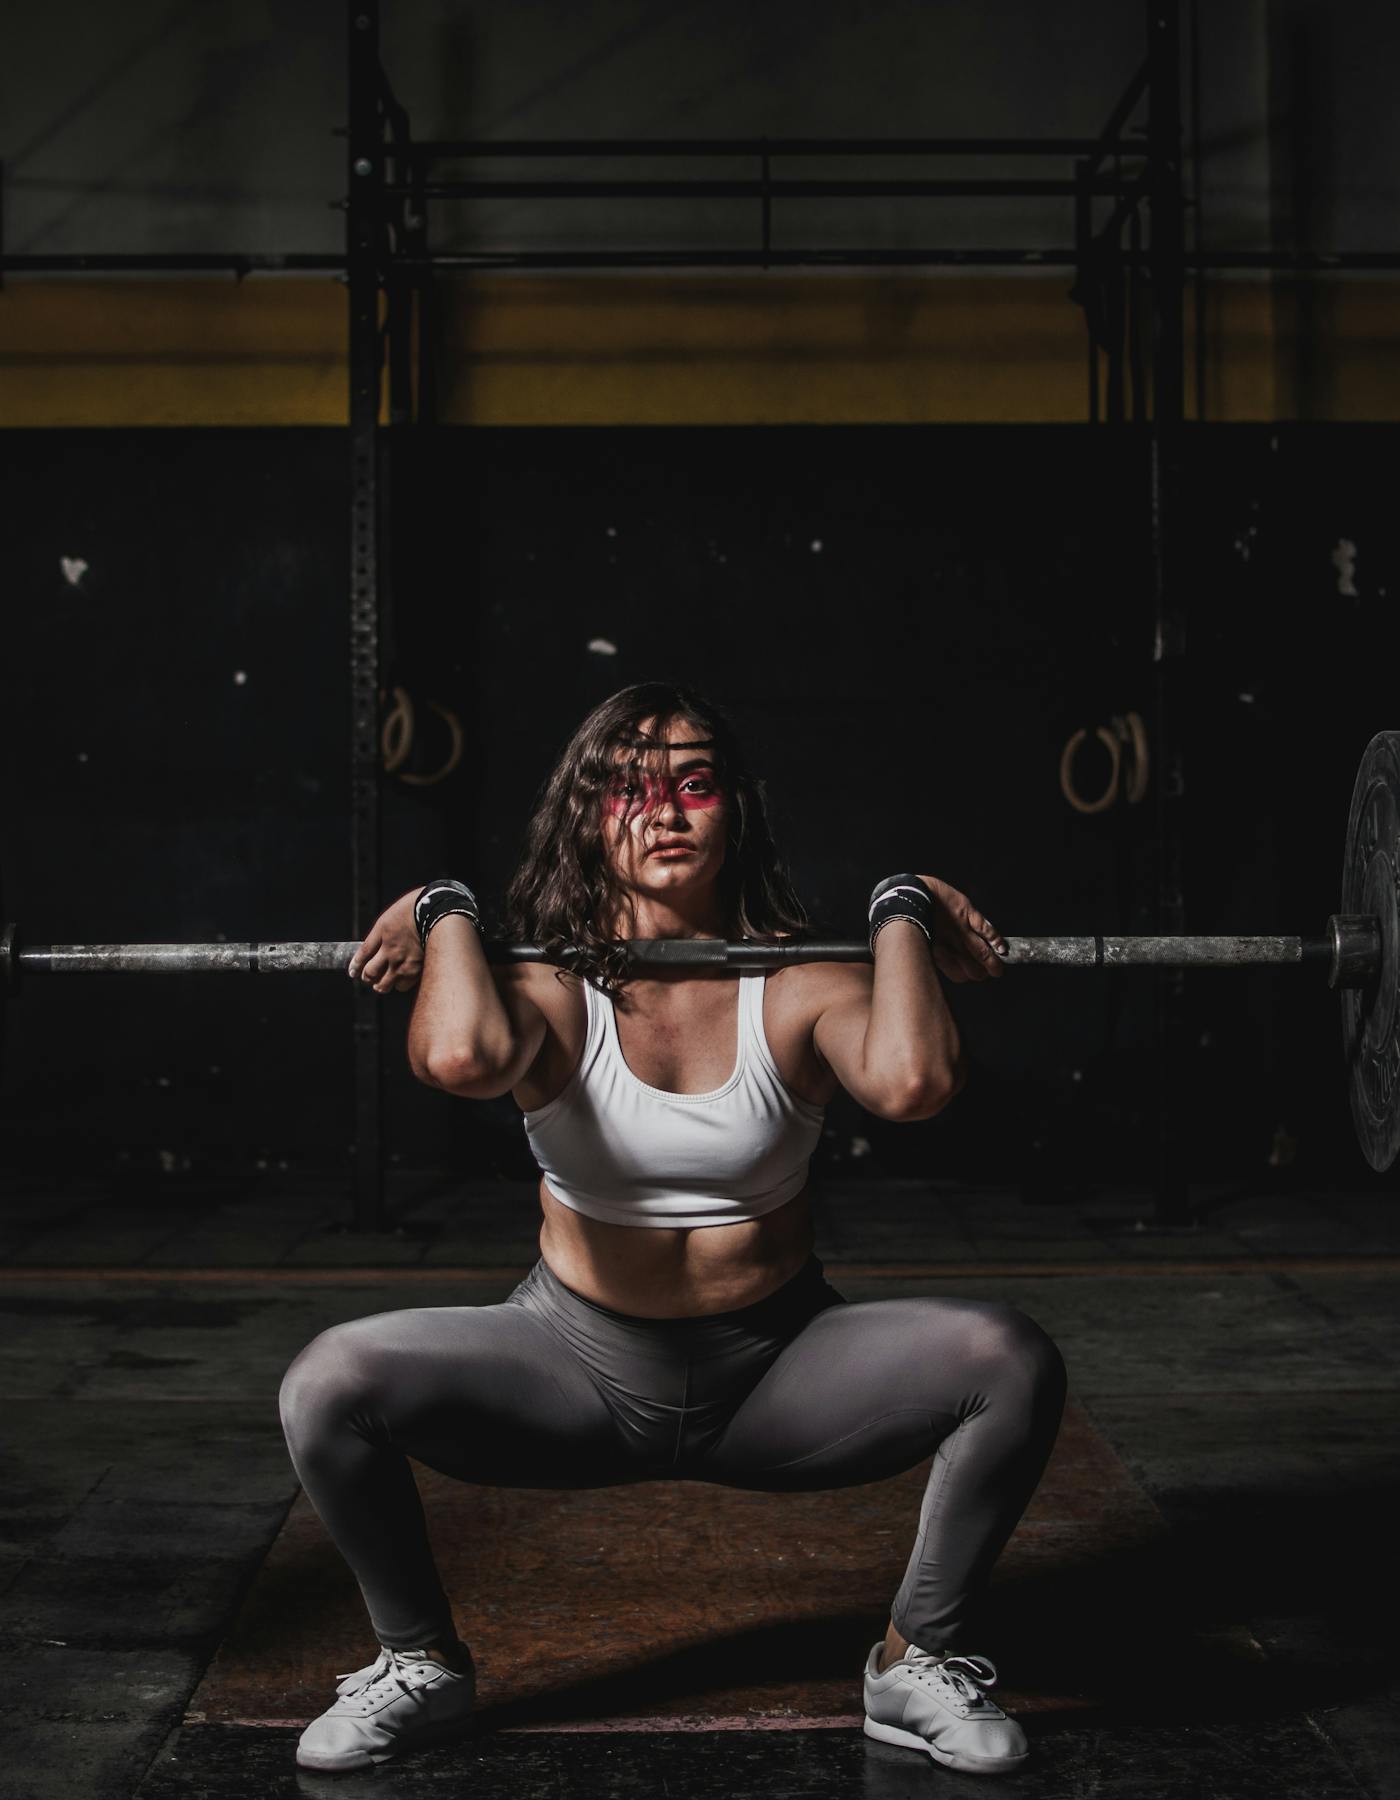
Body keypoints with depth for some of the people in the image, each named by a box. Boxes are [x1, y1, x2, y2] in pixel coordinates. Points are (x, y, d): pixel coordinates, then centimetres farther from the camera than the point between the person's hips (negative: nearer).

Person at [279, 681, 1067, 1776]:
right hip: (581, 1366, 0)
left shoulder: (799, 988, -10)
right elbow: (462, 1059, -37)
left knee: (1012, 1362, -24)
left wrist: (903, 915, -19)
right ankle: (421, 1663, 6)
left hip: (777, 1373, 0)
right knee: (331, 1386, -23)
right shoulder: (554, 990, -10)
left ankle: (922, 1662, 1)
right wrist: (448, 914, -19)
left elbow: (912, 1081, -34)